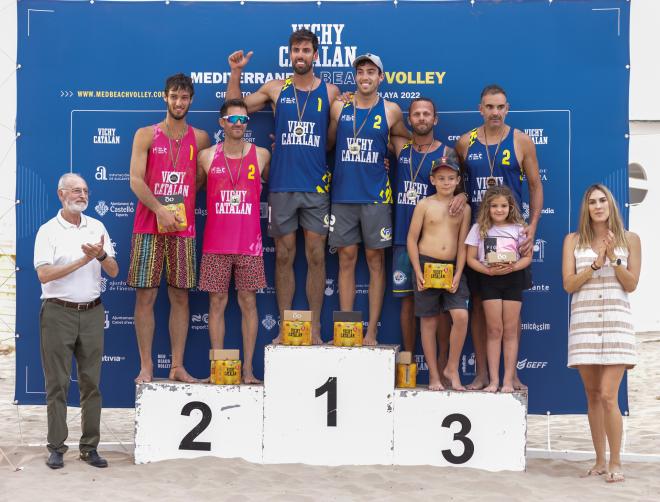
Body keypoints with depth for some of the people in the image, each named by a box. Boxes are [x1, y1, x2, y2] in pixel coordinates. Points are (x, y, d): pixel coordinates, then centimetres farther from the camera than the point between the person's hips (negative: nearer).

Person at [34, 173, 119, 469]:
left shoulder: (97, 227, 10)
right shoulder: (48, 231, -1)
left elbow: (114, 272, 8)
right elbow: (44, 274, -12)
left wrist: (102, 255, -13)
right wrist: (83, 260, -16)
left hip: (92, 312, 4)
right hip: (58, 312, -3)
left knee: (91, 382, 5)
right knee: (57, 383, 1)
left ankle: (89, 447, 12)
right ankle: (56, 447, 8)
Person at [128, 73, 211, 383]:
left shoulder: (199, 139, 10)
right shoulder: (146, 135, 5)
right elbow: (136, 180, -4)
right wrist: (159, 209, -16)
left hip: (183, 228, 2)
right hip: (148, 227, -2)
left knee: (180, 296, 3)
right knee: (145, 296, -2)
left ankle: (177, 367, 10)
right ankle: (146, 367, 4)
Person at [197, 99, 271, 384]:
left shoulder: (261, 155, 5)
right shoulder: (207, 157, 5)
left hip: (249, 244, 0)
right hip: (215, 244, 0)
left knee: (248, 302, 2)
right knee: (217, 302, 2)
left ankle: (248, 368, 8)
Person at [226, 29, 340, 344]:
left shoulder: (330, 91, 7)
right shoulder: (276, 89, 8)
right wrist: (235, 72, 5)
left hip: (316, 186, -1)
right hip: (281, 186, 1)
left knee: (316, 256, 1)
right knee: (283, 256, 4)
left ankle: (315, 330, 8)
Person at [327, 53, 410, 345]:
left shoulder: (390, 110, 3)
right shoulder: (339, 108, 7)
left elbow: (407, 141, 16)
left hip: (376, 196, -1)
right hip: (343, 194, 2)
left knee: (375, 260, 1)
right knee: (346, 258, 3)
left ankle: (372, 333, 5)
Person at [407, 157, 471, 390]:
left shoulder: (464, 208, 6)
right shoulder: (424, 205, 0)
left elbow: (462, 244, 6)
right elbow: (412, 239, -1)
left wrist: (458, 274, -4)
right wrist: (418, 272, -8)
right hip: (427, 264, -2)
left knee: (461, 316, -13)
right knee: (429, 321, 3)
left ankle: (451, 369, 4)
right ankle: (434, 375, 14)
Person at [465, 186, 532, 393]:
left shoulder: (518, 229, 4)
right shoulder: (479, 228, 2)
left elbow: (527, 257, 4)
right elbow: (471, 258, 0)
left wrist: (513, 267, -16)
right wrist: (488, 270, -16)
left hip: (513, 278, 1)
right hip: (489, 279, 0)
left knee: (510, 331, 2)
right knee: (494, 330, 0)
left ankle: (508, 380, 6)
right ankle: (493, 380, 5)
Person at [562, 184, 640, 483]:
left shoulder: (629, 240, 6)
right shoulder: (573, 240, 7)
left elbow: (631, 285, 1)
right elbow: (568, 284, 0)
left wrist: (613, 257, -11)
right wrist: (596, 263, -10)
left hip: (616, 323, -2)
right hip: (584, 323, 2)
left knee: (608, 396, -11)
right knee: (593, 396, 7)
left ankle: (616, 463, 0)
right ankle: (600, 461, 16)